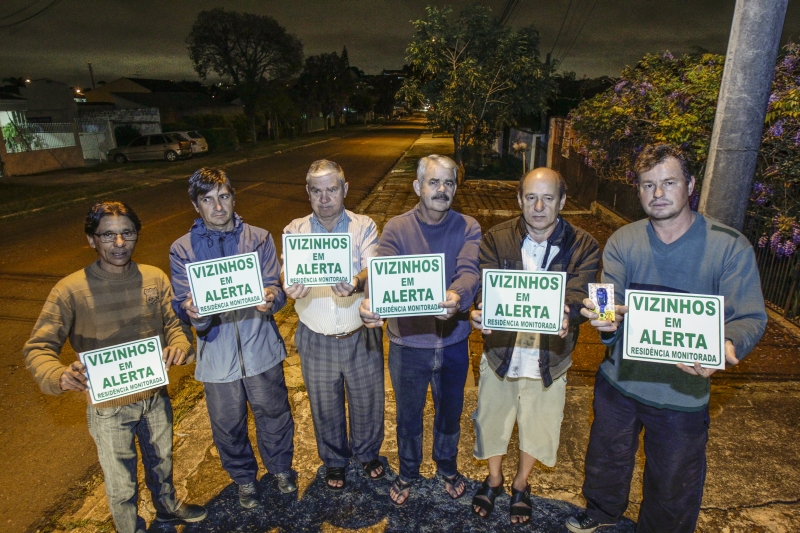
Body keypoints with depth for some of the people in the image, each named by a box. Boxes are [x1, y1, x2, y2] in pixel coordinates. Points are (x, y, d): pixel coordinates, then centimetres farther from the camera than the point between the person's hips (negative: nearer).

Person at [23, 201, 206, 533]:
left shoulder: (155, 278, -9)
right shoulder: (69, 290, -18)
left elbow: (175, 323, -5)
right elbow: (38, 348, -17)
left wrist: (179, 346, -27)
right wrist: (60, 377, -37)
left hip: (156, 397, 4)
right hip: (109, 409, -3)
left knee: (161, 462, 28)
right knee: (121, 486, 17)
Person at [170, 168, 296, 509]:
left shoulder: (259, 239, -1)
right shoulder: (182, 249, -1)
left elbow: (274, 288, -7)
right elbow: (183, 303, -7)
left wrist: (270, 299, -30)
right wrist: (193, 312, -31)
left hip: (260, 348, 0)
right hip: (217, 355, 1)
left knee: (273, 414, 16)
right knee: (228, 424, 17)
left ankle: (281, 467, 45)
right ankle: (244, 478, 46)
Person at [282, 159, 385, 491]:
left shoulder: (363, 226, -5)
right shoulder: (295, 230, -1)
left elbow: (373, 270, -19)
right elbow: (285, 269, -13)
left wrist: (357, 283, -42)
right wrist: (290, 287, -37)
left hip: (361, 336, -1)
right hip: (316, 339, 1)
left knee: (367, 401, 17)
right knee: (325, 406, 19)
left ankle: (367, 453, 48)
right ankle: (334, 460, 47)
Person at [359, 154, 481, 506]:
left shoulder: (468, 228, -8)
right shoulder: (396, 228, -9)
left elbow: (470, 271, -25)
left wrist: (458, 296, -48)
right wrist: (371, 301, -46)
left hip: (453, 342, 1)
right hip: (408, 344, 0)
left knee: (450, 412, 24)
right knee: (408, 415, 21)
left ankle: (447, 467, 54)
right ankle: (408, 472, 50)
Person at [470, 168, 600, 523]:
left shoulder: (583, 247, -9)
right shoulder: (496, 239, -8)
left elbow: (578, 297, -19)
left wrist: (567, 317, -42)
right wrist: (480, 314, -39)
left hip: (549, 358, 0)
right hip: (500, 352, 0)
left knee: (537, 428, 20)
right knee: (493, 421, 19)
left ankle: (520, 485, 50)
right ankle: (493, 480, 50)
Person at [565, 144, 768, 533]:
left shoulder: (730, 246, -12)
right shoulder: (622, 242, -5)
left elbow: (749, 317, -13)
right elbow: (609, 304, -11)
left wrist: (726, 347, -36)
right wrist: (605, 318, -35)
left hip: (682, 394, -2)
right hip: (619, 380, 2)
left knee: (673, 487, 18)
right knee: (607, 458, 24)